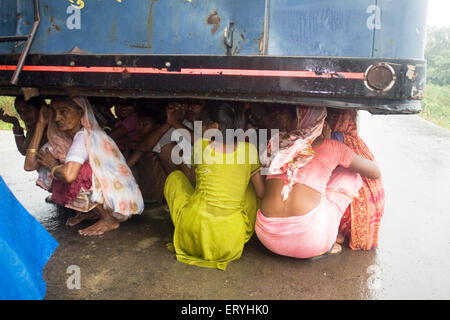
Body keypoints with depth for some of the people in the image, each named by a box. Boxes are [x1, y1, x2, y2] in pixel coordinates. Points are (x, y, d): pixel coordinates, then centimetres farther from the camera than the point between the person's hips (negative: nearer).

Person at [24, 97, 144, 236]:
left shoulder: (85, 136, -19)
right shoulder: (61, 140, 6)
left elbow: (69, 175, -35)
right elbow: (30, 165, -2)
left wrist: (53, 167, -11)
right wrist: (41, 124, -2)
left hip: (123, 202, -8)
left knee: (75, 174, -27)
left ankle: (109, 219, -9)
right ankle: (92, 211, 14)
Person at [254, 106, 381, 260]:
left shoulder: (276, 141, 12)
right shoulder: (332, 147, 4)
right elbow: (375, 172, 19)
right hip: (310, 240, -4)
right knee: (350, 173, 18)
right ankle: (324, 247, 16)